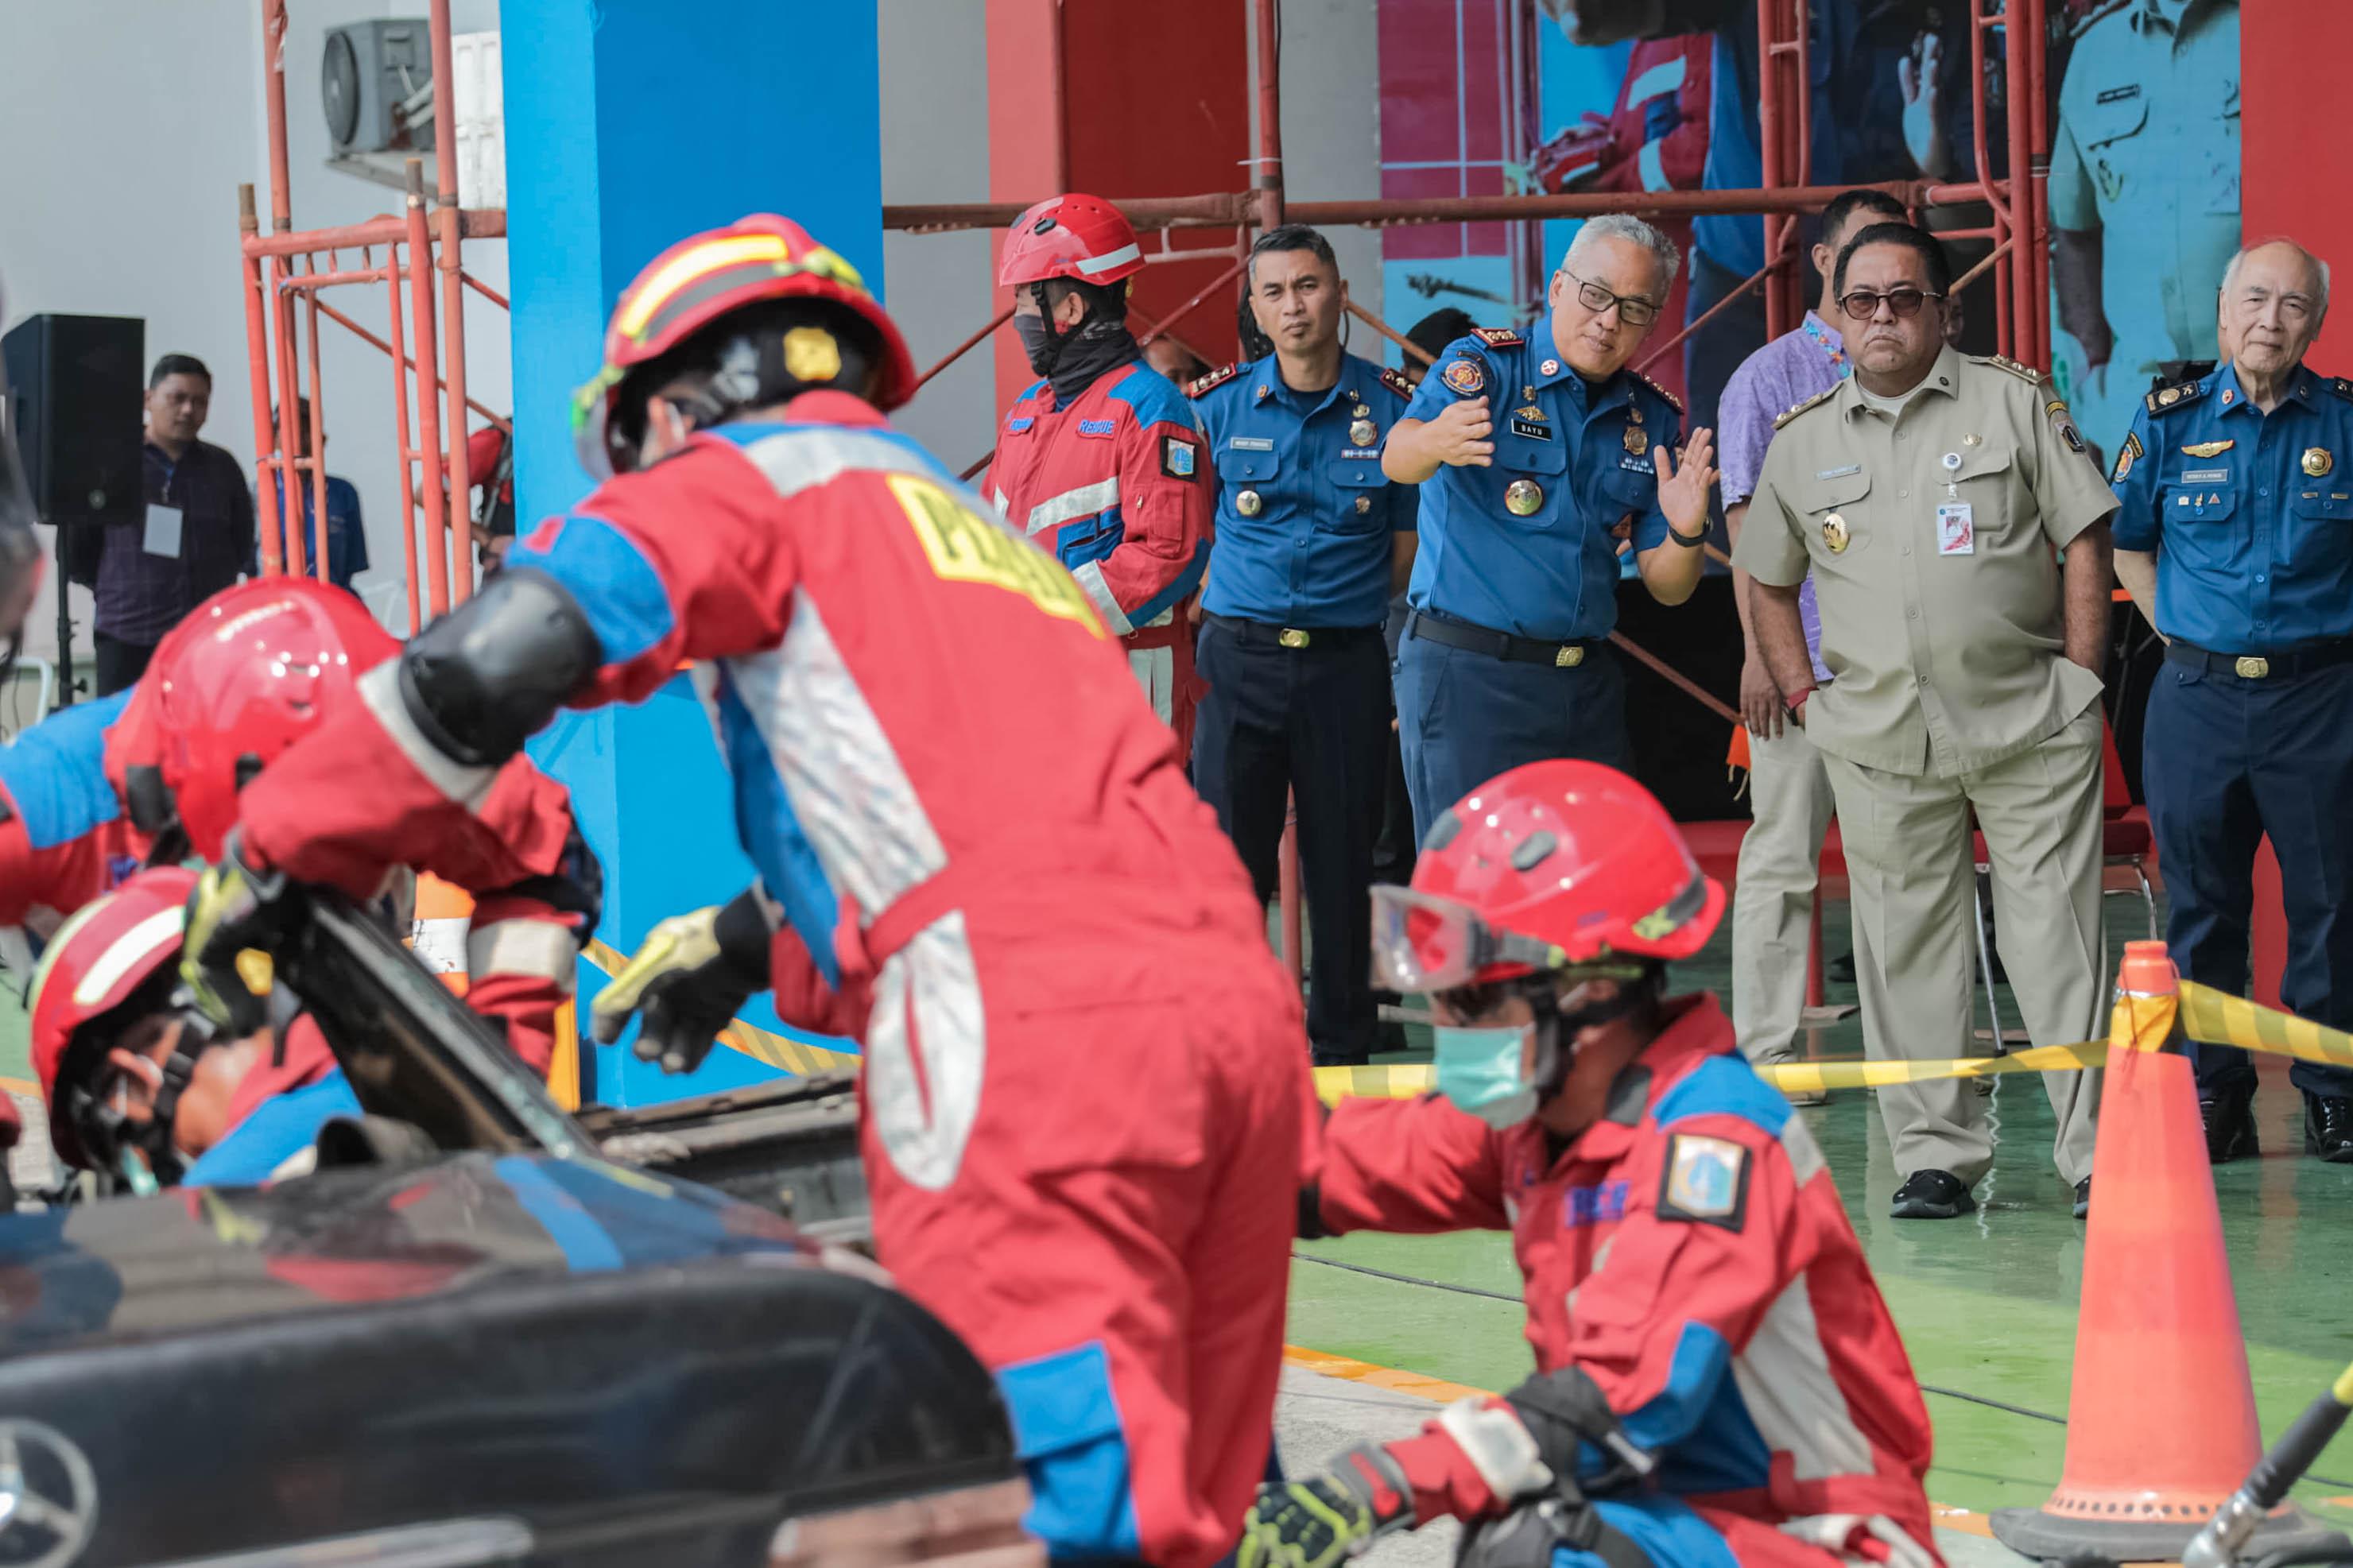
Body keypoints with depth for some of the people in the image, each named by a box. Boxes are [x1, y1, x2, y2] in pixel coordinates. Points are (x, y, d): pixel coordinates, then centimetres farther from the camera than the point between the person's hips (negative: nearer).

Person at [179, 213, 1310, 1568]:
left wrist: (279, 849, 7)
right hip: (1235, 997, 8)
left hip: (1034, 1031, -8)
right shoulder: (977, 520, 36)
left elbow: (504, 652, -2)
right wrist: (755, 947, 49)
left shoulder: (753, 470, 12)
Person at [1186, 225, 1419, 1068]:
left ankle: (1342, 1050, 16)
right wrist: (1243, 599, 7)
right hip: (1240, 658, 0)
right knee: (1227, 861, -2)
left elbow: (1410, 547, 8)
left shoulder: (1393, 408, 2)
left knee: (1343, 864, 5)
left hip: (1347, 661, 0)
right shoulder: (1218, 405, 3)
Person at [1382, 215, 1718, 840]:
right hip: (1468, 672, -6)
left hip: (1588, 687, 6)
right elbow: (1397, 459, -24)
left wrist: (1685, 535, -13)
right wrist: (1436, 441, -48)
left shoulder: (1653, 419, 10)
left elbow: (1666, 587, 10)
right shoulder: (1487, 366, -4)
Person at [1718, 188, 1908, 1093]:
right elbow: (1747, 520, -2)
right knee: (1782, 856, -2)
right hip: (1803, 655, -4)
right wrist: (1758, 651, -10)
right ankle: (1768, 1052, 1)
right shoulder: (1768, 379, 3)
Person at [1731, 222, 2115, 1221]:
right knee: (1907, 949, 5)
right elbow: (1769, 585, 19)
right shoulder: (1803, 442, 11)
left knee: (2057, 938, -3)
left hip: (2029, 727, -2)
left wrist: (2080, 681, -4)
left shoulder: (2013, 402, 4)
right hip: (1879, 744, 3)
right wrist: (1806, 698, 8)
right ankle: (1936, 1157, 13)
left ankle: (2096, 1157, 2)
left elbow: (2084, 540, 2)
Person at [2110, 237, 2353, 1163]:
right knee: (2201, 904, 6)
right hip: (2198, 696, 1)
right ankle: (2211, 1094, 15)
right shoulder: (2172, 420, 4)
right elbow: (2125, 541, 16)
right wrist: (2175, 629, 7)